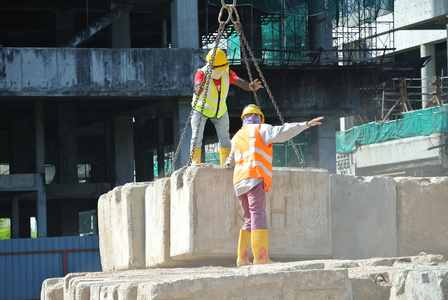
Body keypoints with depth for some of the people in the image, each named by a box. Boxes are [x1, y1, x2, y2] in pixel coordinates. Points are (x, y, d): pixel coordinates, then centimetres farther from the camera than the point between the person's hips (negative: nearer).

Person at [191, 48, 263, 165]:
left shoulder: (227, 73, -19)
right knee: (197, 137, -12)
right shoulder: (202, 73, -31)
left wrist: (251, 86, -57)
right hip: (201, 109, -4)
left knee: (224, 138, 4)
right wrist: (199, 89, -77)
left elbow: (240, 82, -35)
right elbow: (197, 89, -51)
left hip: (220, 110, 4)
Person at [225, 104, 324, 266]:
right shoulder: (260, 130, 7)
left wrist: (228, 165, 66)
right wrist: (306, 124, -10)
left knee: (249, 220, 14)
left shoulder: (237, 136, 27)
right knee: (258, 217, -16)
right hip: (254, 179, -7)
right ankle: (261, 257, -27)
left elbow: (231, 161, 43)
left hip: (240, 182, 7)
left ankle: (242, 258, 5)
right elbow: (281, 133, -9)